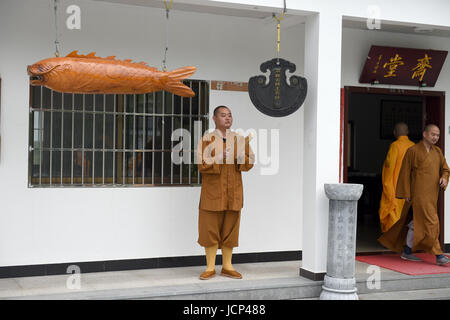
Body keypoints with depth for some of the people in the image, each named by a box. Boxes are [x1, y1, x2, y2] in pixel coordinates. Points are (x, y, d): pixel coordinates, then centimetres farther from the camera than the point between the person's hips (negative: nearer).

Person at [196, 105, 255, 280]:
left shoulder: (239, 139, 10)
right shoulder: (206, 140, 1)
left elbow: (249, 163, 5)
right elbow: (202, 165, -10)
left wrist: (241, 156, -16)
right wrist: (221, 157, -21)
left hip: (233, 192, 3)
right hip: (212, 192, -3)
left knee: (230, 229, 7)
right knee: (210, 229, 0)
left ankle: (227, 266, 17)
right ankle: (210, 267, 11)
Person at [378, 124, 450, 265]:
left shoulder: (437, 151, 13)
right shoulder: (413, 151, -6)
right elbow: (405, 173, -5)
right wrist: (406, 194, -7)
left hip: (431, 194, 7)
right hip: (419, 194, -7)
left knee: (416, 222, 13)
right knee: (430, 222, -11)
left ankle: (407, 252, 23)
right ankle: (438, 255, -8)